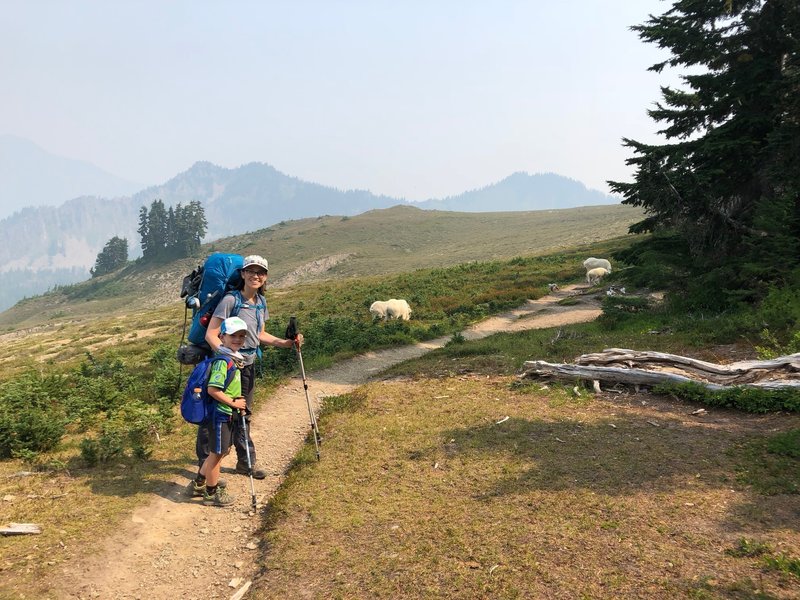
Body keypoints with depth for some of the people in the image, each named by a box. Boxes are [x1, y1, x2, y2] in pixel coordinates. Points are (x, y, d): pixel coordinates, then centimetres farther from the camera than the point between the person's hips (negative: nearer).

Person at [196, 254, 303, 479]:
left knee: (243, 413, 18)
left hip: (248, 365, 7)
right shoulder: (231, 300, -17)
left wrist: (285, 343, 5)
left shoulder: (261, 302, 5)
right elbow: (211, 334, -19)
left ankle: (247, 462, 31)